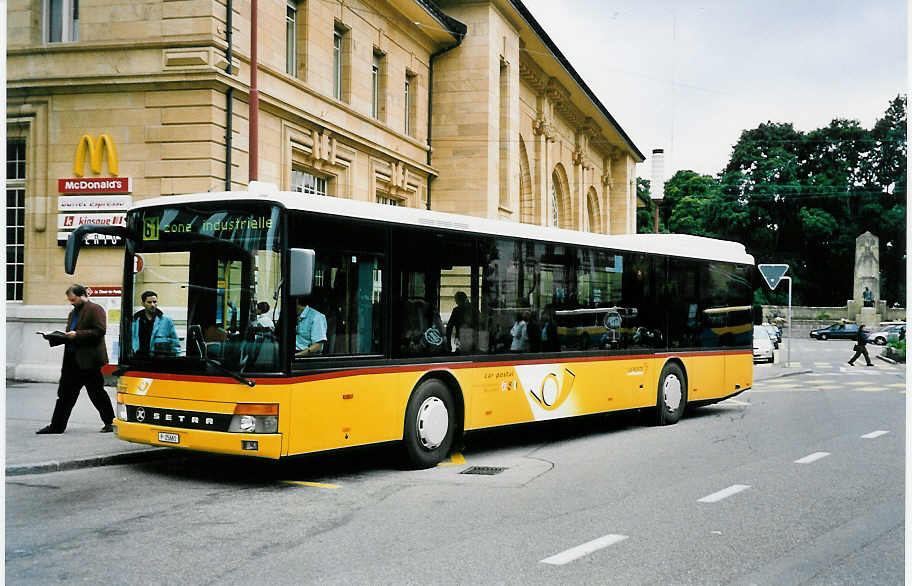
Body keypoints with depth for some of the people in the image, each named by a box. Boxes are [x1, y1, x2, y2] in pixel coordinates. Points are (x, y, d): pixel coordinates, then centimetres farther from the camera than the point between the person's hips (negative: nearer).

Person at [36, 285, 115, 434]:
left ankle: (110, 422, 11)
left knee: (97, 393, 0)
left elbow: (99, 331, -17)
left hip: (89, 360, -8)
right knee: (64, 393, 6)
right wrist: (53, 338, 7)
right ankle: (56, 426, 9)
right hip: (72, 360, 8)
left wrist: (77, 334, -20)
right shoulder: (73, 313, 21)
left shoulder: (95, 309, -7)